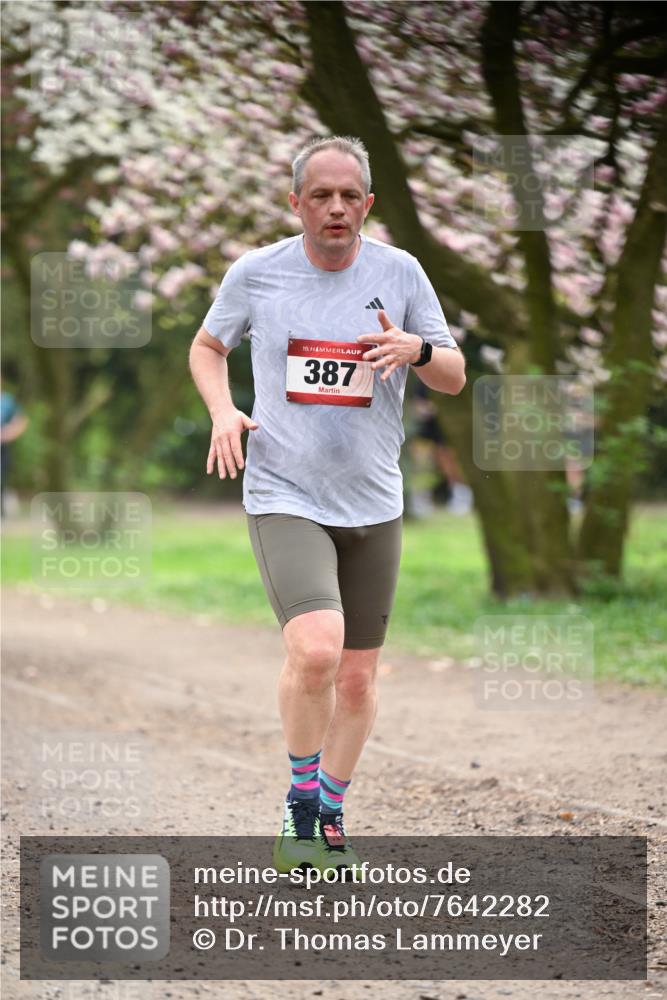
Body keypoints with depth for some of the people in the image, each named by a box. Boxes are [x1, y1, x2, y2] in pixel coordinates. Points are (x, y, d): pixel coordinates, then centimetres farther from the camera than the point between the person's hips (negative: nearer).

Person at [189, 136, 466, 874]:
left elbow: (454, 378, 5)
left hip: (373, 505, 3)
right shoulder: (255, 272, -3)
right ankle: (300, 801, -1)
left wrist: (417, 349, -18)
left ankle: (331, 815, 30)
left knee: (357, 677, 9)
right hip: (284, 499, -3)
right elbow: (206, 347, 15)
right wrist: (222, 411, -5)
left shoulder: (398, 272, -1)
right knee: (315, 648, -24)